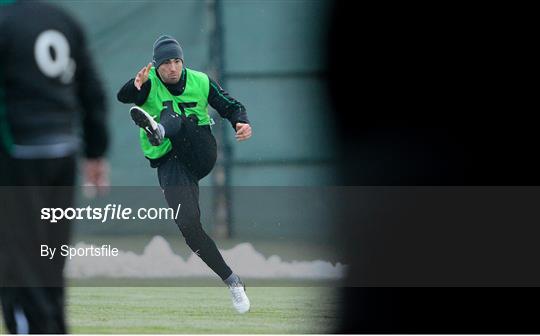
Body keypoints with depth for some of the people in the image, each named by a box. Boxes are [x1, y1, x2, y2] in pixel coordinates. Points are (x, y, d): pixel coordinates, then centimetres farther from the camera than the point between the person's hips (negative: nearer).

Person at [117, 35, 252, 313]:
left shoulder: (200, 82, 4)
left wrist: (241, 122, -14)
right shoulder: (149, 85, -3)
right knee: (188, 225, -17)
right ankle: (232, 281, -7)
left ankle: (160, 130, -62)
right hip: (170, 164, -1)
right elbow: (123, 97, -21)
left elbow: (230, 106, 8)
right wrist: (136, 86, -43)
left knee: (175, 114, -25)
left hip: (201, 154, 1)